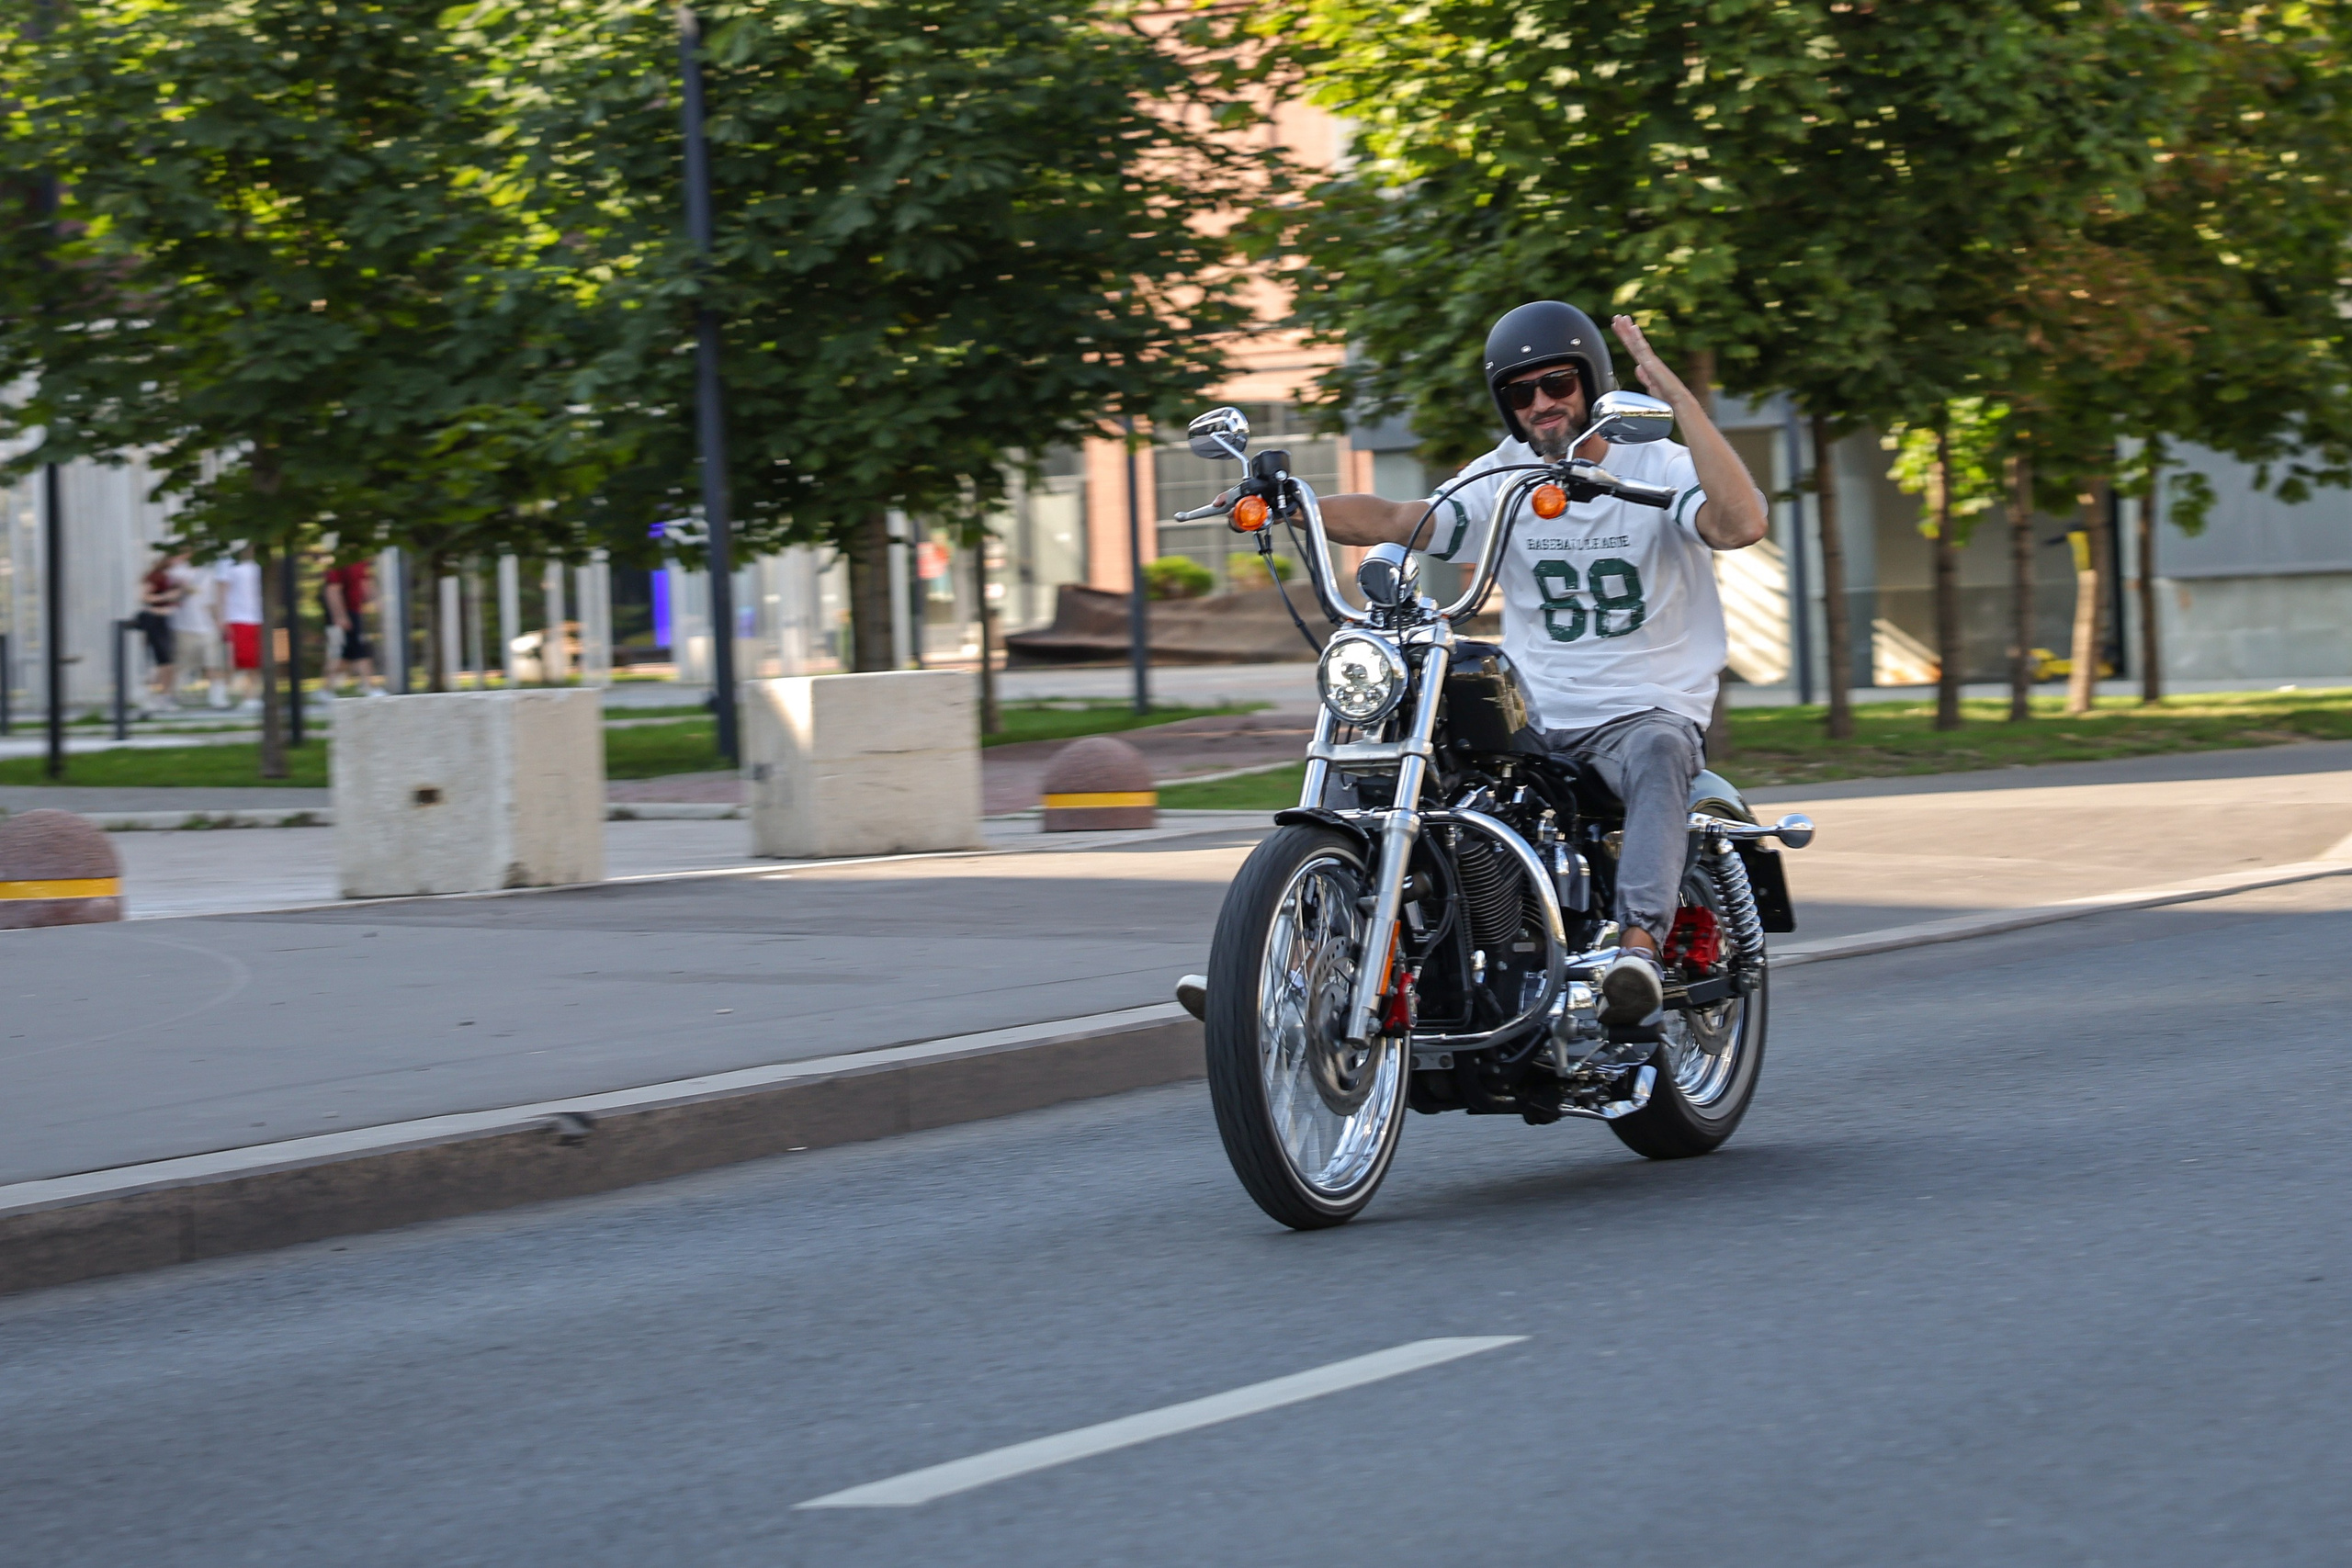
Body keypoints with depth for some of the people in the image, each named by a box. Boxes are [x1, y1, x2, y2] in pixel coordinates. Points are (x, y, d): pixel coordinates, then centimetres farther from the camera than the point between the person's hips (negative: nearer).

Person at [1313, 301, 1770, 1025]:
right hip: (1532, 717, 5)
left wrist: (1676, 395, -28)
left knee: (1657, 754, -40)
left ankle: (1639, 947, -56)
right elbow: (1395, 521, 1)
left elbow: (1742, 524, -25)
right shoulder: (1504, 476, 11)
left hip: (1645, 712, -5)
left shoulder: (1659, 467, -4)